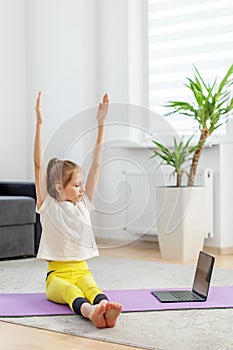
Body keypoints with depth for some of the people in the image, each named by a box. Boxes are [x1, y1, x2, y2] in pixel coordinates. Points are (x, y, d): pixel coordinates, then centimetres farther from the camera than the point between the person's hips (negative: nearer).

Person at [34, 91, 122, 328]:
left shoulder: (83, 204, 12)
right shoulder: (48, 206, 2)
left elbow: (96, 164, 7)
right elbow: (38, 165, -8)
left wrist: (101, 124, 2)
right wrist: (39, 124, -15)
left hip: (81, 270, 3)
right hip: (56, 274, -2)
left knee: (90, 286, -33)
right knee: (70, 291, -36)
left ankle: (105, 309, -65)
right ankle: (89, 311, -68)